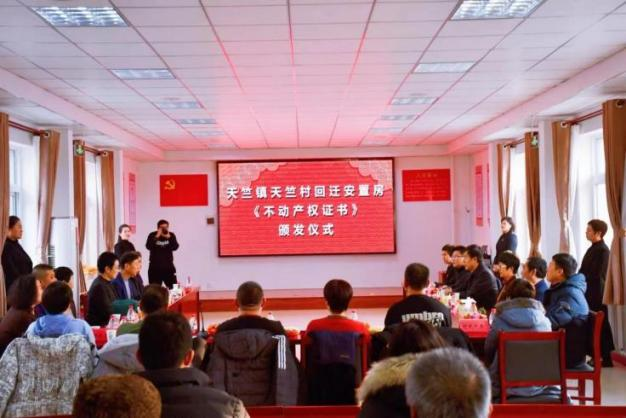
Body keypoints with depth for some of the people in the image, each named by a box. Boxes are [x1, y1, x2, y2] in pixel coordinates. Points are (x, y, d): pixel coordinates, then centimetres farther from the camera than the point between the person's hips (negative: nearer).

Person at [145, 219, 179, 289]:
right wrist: (157, 237, -21)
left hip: (168, 266, 1)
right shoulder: (152, 235, -2)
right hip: (155, 267, -1)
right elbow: (148, 247, -17)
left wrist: (169, 237, -18)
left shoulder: (171, 235, 3)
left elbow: (175, 247, -10)